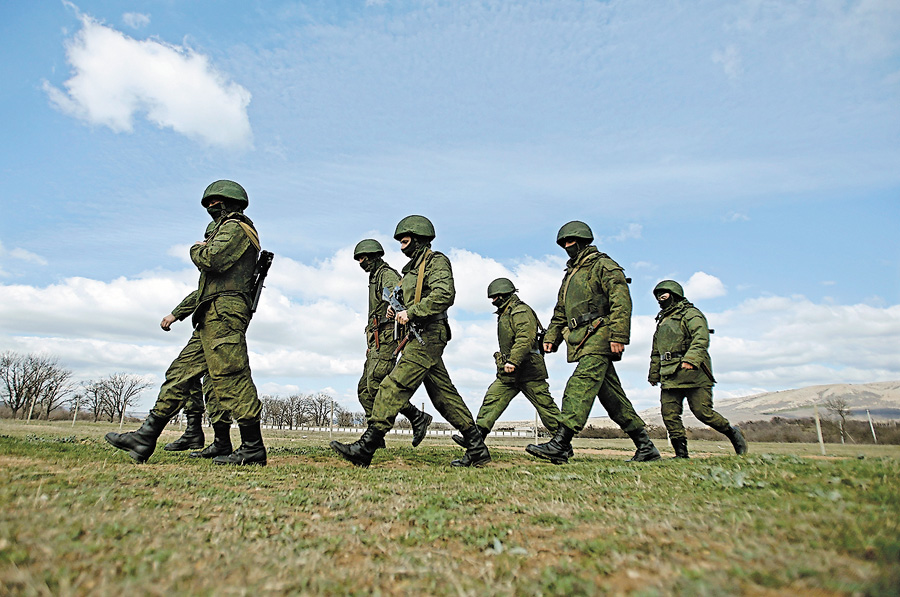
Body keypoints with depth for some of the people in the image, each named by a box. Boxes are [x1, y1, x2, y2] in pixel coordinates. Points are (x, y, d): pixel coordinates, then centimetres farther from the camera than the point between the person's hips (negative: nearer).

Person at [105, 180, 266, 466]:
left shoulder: (234, 227, -2)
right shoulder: (227, 231, 31)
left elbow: (210, 260, -19)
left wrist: (196, 249, 3)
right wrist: (176, 314, 32)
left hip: (223, 313, -11)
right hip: (213, 319, 11)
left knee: (231, 379, -13)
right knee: (180, 373, 9)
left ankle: (253, 448, -10)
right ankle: (146, 437, 13)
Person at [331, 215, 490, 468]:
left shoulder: (436, 261, -5)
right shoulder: (413, 268, 23)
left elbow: (444, 295, -22)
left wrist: (411, 313, -22)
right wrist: (397, 309, 7)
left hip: (428, 336, -10)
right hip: (420, 337, 10)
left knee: (394, 386, -14)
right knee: (444, 395, 9)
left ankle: (366, 447, -12)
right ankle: (477, 449, 15)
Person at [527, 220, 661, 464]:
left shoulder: (603, 265, 0)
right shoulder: (570, 274, 25)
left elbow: (621, 301, -12)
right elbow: (560, 312, 26)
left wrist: (618, 336, -21)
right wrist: (551, 338, 14)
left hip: (598, 337, -9)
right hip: (583, 342, 9)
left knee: (580, 387, -20)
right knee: (613, 397, 10)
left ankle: (559, 446, -26)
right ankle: (646, 448, 18)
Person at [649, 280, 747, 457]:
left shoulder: (690, 313, 0)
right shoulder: (662, 320, 24)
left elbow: (701, 339, -18)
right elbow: (656, 352, 28)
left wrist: (691, 359, -33)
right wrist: (654, 374, 24)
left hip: (693, 375, -7)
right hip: (669, 377, 7)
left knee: (703, 412, -6)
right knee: (669, 414, -3)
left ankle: (732, 432, 20)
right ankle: (681, 453, 3)